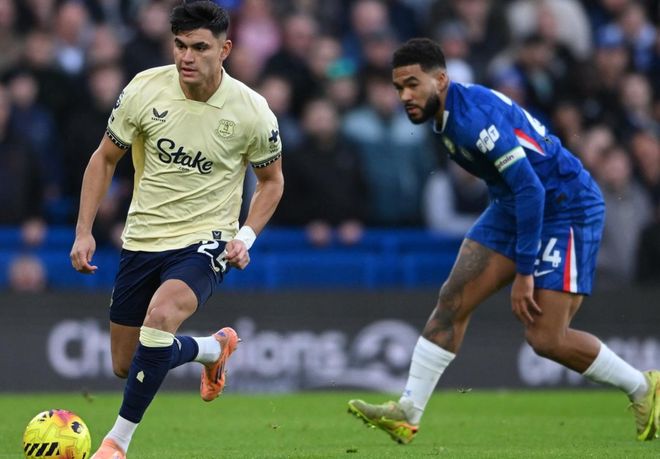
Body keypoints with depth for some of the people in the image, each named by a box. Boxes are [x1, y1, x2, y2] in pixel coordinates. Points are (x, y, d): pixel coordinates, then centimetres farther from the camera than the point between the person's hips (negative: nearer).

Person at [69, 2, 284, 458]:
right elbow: (105, 158, 4)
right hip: (142, 242, 4)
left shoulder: (252, 112, -12)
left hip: (205, 242, -4)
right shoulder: (144, 90, -10)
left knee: (161, 316, -34)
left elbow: (272, 180, 6)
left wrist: (246, 237, -9)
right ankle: (214, 348, 41)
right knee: (126, 366, 9)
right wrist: (85, 231, -2)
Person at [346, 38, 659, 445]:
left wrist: (523, 273, -26)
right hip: (514, 207, 9)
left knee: (546, 338, -11)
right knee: (454, 300, -3)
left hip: (566, 208, -9)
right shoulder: (448, 116, 4)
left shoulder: (473, 117, -27)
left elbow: (531, 189, -29)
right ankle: (408, 413, -2)